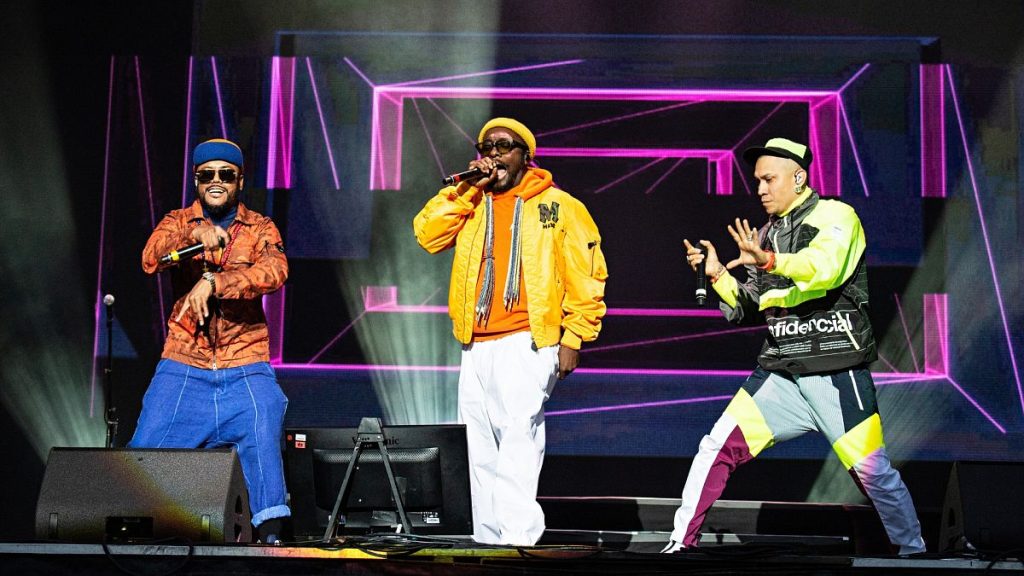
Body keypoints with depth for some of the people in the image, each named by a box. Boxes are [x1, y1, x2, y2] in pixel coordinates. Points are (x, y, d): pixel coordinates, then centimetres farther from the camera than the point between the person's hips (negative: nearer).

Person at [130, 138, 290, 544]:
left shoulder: (261, 229, 7)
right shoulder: (178, 222, 9)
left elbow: (274, 272, -14)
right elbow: (150, 259, -12)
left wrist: (212, 282, -28)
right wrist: (195, 235, -31)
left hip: (246, 369, -1)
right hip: (182, 368, 1)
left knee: (262, 437, -22)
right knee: (149, 447, -9)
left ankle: (271, 534, -16)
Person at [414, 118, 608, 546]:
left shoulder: (558, 206, 6)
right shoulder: (470, 205, 18)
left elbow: (585, 277, 3)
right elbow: (428, 235, 2)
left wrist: (573, 338, -4)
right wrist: (466, 188, -2)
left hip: (527, 344, -5)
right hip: (476, 348, 5)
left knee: (519, 434, -18)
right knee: (482, 447, 6)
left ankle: (518, 536, -21)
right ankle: (487, 539, 12)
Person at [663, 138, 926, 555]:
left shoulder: (835, 216, -4)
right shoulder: (766, 235, 16)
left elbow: (825, 268, -26)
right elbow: (752, 310, 19)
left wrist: (770, 261, -42)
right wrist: (718, 276, 3)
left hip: (837, 375, -5)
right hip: (780, 373, 5)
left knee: (872, 471, -4)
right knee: (717, 447, -5)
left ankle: (912, 550, 18)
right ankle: (681, 544, 3)